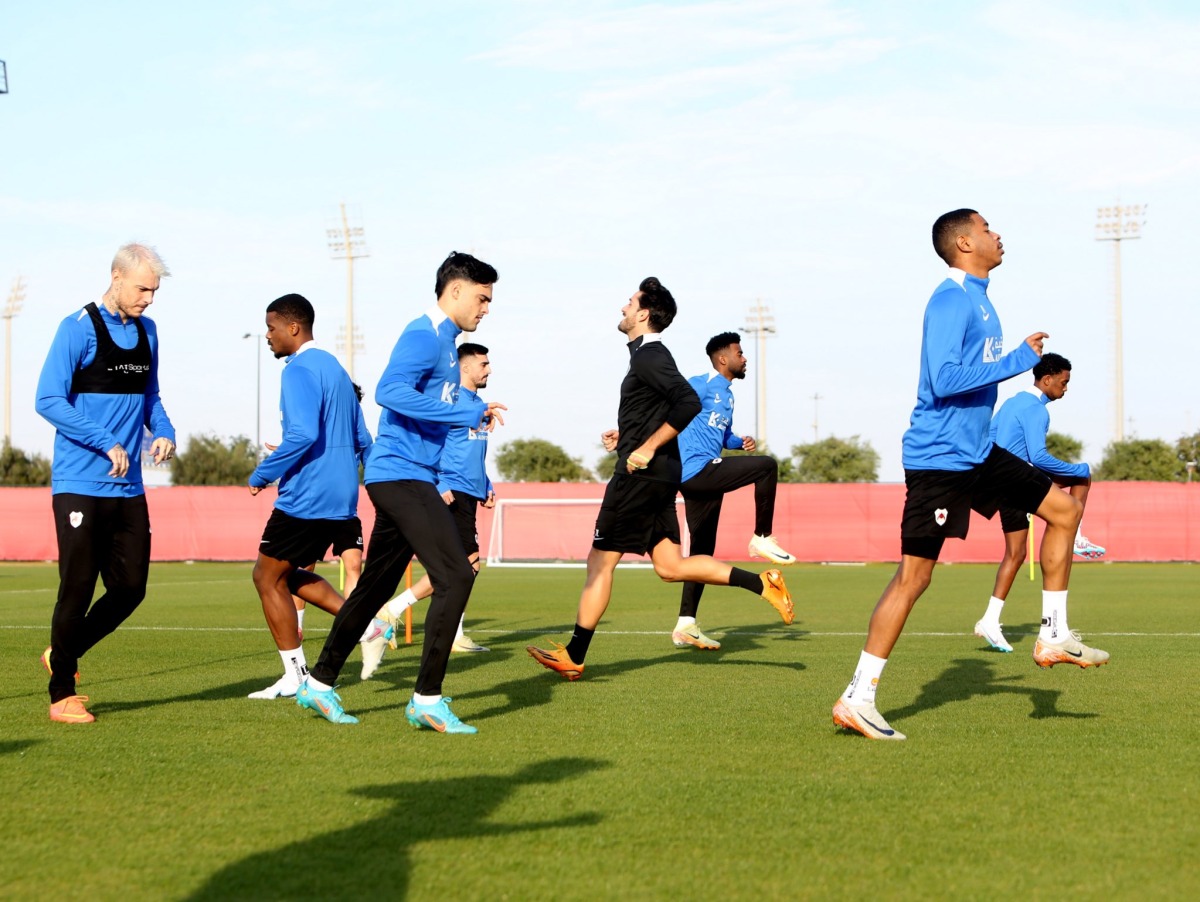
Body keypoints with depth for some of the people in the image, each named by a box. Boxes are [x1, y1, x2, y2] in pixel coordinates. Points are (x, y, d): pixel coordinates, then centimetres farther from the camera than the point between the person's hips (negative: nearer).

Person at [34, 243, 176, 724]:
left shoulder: (146, 332, 12)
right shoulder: (79, 329, -9)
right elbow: (48, 400, -14)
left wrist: (163, 431, 1)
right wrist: (107, 444, -21)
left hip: (129, 487, 6)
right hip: (80, 485, -6)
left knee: (130, 588, 5)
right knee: (78, 588, -3)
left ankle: (64, 654, 27)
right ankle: (62, 694, 9)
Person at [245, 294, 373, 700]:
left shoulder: (300, 371, -13)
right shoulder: (335, 368, 17)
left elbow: (303, 434, -26)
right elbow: (362, 440, 20)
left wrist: (262, 474, -16)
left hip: (306, 497, -9)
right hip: (341, 499, 9)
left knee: (268, 577, 4)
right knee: (289, 575, 21)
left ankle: (295, 677, 4)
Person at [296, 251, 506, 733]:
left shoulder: (443, 341, 18)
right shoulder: (425, 335, -13)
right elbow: (391, 391, -27)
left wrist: (476, 414, 16)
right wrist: (469, 414, -27)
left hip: (405, 479, 11)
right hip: (401, 474, -11)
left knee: (375, 586, 16)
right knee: (455, 576, -15)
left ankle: (320, 684, 26)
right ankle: (427, 699, -11)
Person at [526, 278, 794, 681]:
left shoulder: (648, 357, -15)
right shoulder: (650, 355, 16)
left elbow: (689, 403, -27)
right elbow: (662, 414, 26)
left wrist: (648, 448, -23)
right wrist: (626, 435, 18)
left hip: (643, 475, -10)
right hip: (659, 474, 10)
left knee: (600, 560, -2)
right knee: (670, 565, 9)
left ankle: (573, 657, 4)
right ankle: (762, 583, 4)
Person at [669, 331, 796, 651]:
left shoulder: (727, 395, 22)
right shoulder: (703, 384, -6)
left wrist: (741, 443, 12)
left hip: (703, 479, 10)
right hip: (696, 470, -10)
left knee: (703, 552, 9)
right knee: (767, 466, -17)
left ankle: (685, 626, 10)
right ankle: (762, 539, -9)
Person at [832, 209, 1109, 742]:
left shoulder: (978, 300, 14)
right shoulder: (950, 301, -16)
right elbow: (944, 380, -26)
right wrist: (1017, 359, -20)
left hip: (977, 455, 10)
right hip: (938, 459, -10)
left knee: (1063, 509, 11)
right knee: (913, 576, -8)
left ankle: (1053, 638, 18)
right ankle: (857, 699, -2)